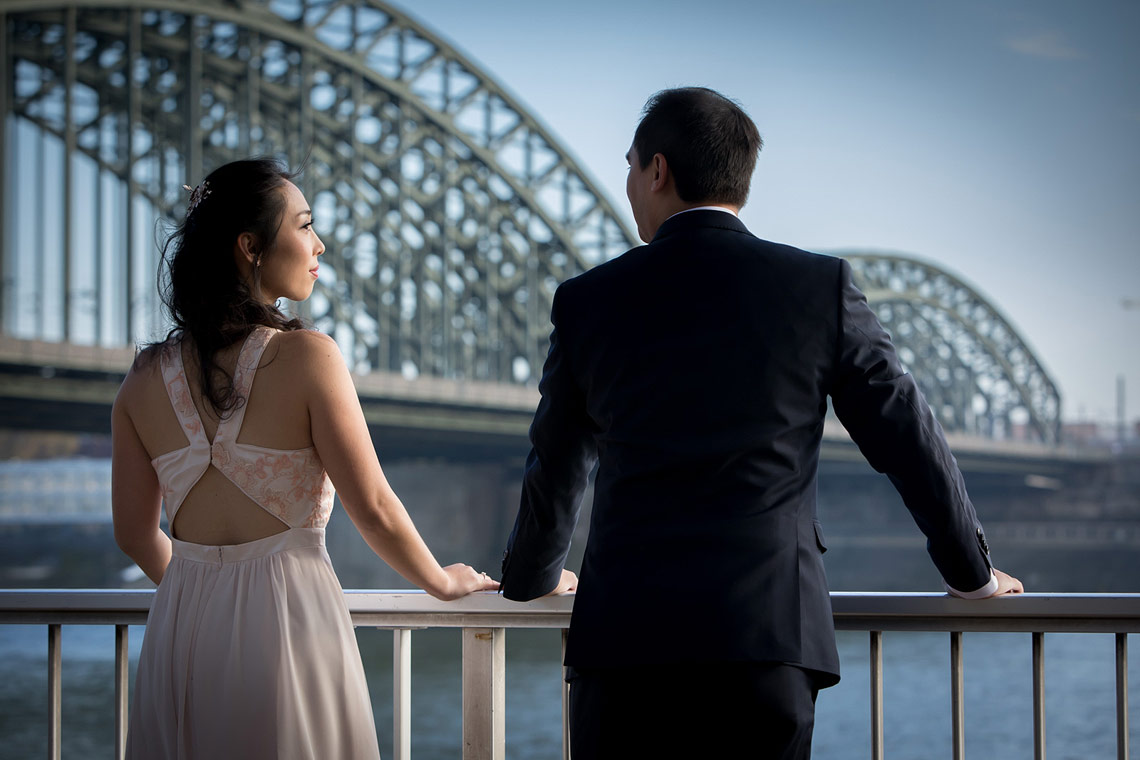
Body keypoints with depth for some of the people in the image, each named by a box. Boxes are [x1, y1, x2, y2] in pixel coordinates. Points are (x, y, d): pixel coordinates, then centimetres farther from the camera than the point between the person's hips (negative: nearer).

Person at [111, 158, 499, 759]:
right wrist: (443, 580, 9)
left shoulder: (145, 378, 2)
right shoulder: (306, 356, -12)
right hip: (288, 622, -4)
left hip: (181, 623, 4)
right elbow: (374, 510, -9)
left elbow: (135, 535, 9)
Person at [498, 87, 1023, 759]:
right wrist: (972, 572, 25)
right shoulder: (821, 286, 5)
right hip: (771, 629, 0)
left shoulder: (588, 301, 8)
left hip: (625, 635, 0)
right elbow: (907, 436, 10)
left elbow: (554, 470, 20)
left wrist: (534, 577, 40)